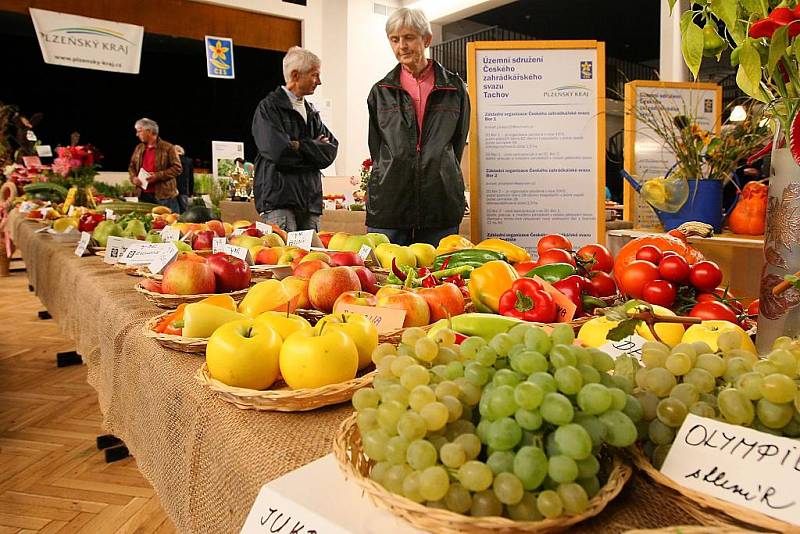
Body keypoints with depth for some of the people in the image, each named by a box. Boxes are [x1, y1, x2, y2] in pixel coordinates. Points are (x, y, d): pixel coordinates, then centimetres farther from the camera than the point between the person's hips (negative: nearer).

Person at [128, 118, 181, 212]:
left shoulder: (168, 148, -4)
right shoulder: (139, 148, 15)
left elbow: (177, 168, -9)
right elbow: (131, 167, 23)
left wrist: (158, 176, -17)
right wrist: (133, 178, 1)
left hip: (164, 196, -5)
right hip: (143, 196, 6)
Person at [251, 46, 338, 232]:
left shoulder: (311, 112, 20)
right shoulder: (269, 107, -1)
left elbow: (330, 151, 8)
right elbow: (277, 150, -16)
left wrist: (299, 146, -7)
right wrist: (314, 147, -1)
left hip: (311, 201, 6)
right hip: (278, 200, -6)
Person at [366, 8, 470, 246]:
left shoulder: (454, 87, 9)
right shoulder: (381, 91, 11)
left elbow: (458, 143, 14)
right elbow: (375, 148, 14)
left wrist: (438, 175, 12)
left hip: (440, 204, 0)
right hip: (389, 204, 1)